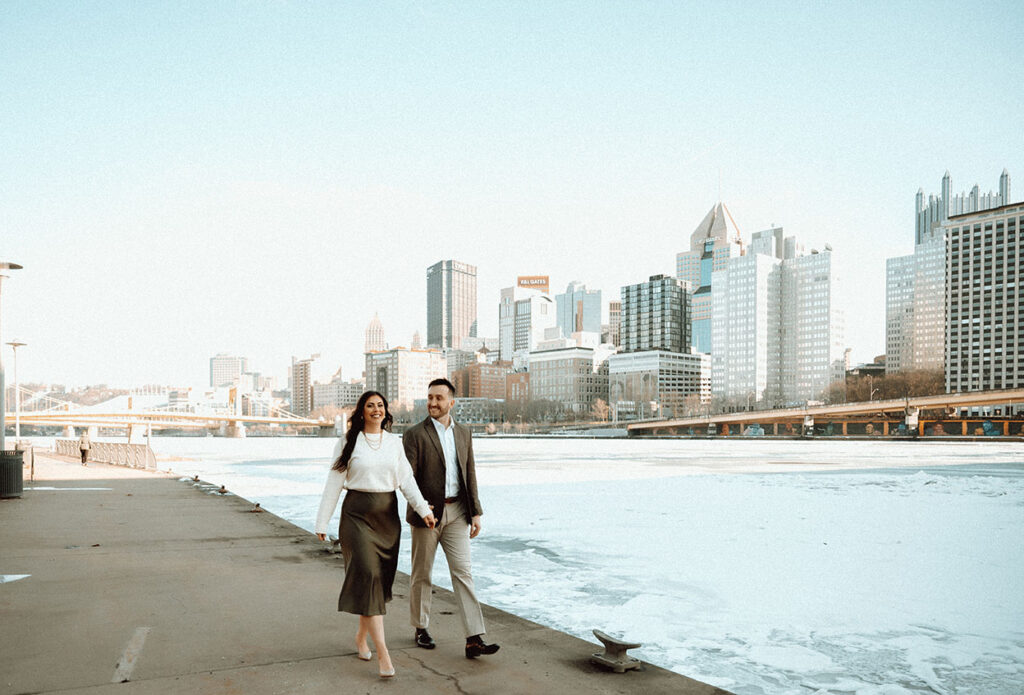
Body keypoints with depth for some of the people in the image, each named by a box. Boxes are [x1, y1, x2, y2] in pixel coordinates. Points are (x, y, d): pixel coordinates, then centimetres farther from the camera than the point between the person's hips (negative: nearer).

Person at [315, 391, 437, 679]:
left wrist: (423, 509, -9)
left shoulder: (394, 442, 8)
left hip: (388, 514, 4)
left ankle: (362, 636, 30)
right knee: (367, 575, -12)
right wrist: (322, 522, -3)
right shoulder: (349, 442, -1)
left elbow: (406, 479, 3)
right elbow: (334, 483, -1)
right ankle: (382, 652, -13)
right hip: (357, 513, -4)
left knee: (382, 577, 8)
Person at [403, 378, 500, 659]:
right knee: (421, 574, 9)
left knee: (462, 572, -2)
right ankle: (421, 629, 28)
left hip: (456, 512, 3)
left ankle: (474, 639, -4)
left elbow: (470, 475, 11)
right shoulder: (415, 434, -5)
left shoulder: (463, 434, 9)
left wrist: (476, 512, 6)